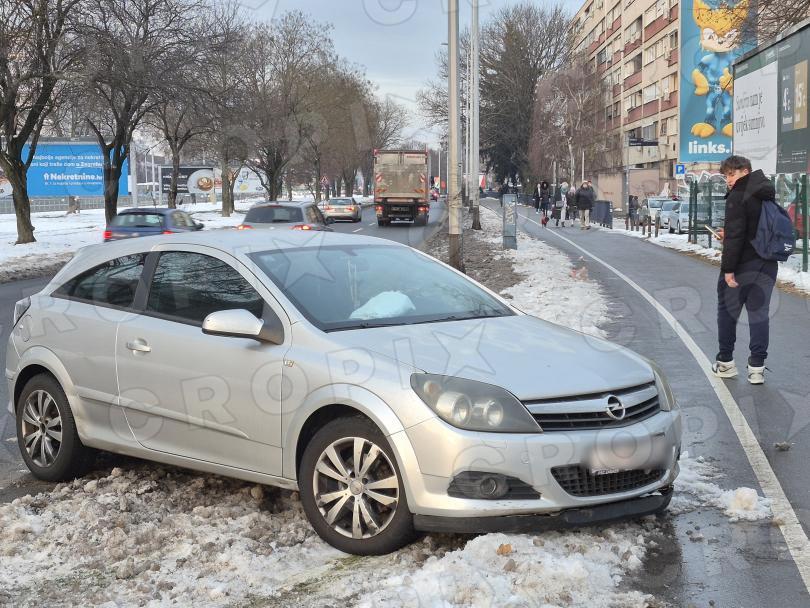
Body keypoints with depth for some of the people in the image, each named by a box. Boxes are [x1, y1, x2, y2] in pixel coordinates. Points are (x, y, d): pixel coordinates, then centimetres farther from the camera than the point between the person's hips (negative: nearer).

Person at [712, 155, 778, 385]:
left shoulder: (737, 197, -15)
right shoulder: (767, 196, 11)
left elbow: (735, 235, -22)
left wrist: (728, 269, -21)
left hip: (742, 264, -7)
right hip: (767, 265, 7)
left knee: (727, 311, 9)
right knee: (759, 313, 8)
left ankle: (726, 362, 17)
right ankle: (757, 367, 6)